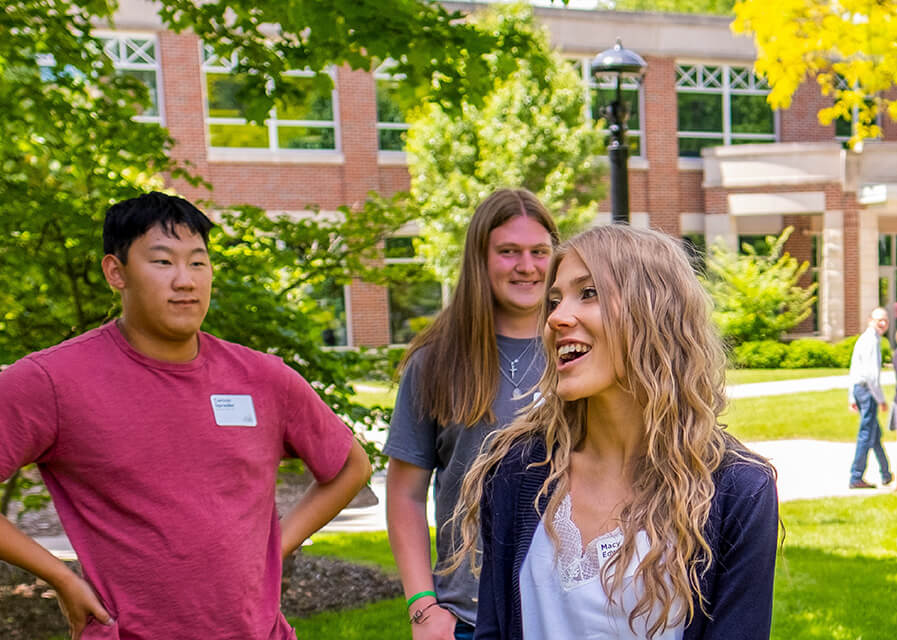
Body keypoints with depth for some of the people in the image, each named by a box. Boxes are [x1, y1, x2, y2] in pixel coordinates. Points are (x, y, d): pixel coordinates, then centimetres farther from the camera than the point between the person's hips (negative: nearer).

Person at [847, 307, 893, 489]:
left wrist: (852, 397, 23)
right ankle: (856, 478, -3)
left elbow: (854, 370, 21)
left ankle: (886, 474, 30)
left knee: (876, 433, 19)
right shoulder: (871, 340, -14)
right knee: (866, 435, -6)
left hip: (858, 389, 10)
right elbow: (871, 373, -21)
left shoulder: (863, 339, 17)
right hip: (867, 389, -10)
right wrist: (881, 399, -16)